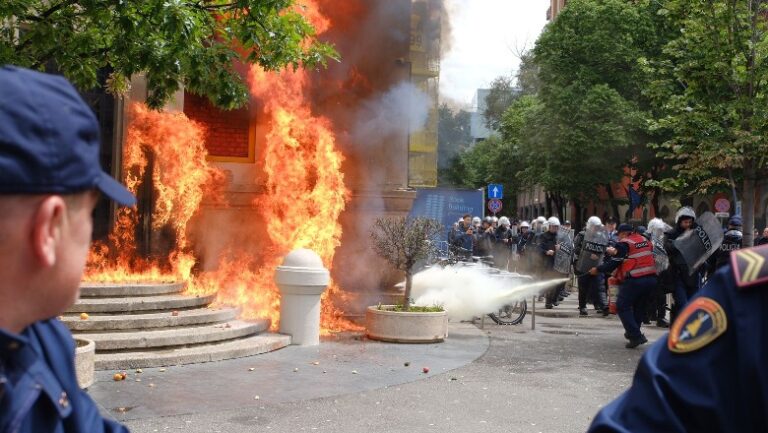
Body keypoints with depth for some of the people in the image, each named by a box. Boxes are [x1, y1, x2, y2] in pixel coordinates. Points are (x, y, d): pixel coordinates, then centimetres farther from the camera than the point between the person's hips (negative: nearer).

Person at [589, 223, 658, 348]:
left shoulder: (623, 244, -6)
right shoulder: (645, 240, 14)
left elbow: (614, 264, -5)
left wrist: (597, 269, 7)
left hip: (635, 281, -7)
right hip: (651, 279, 7)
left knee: (622, 306, 2)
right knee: (639, 306, 22)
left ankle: (635, 336, -6)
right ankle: (633, 332, 31)